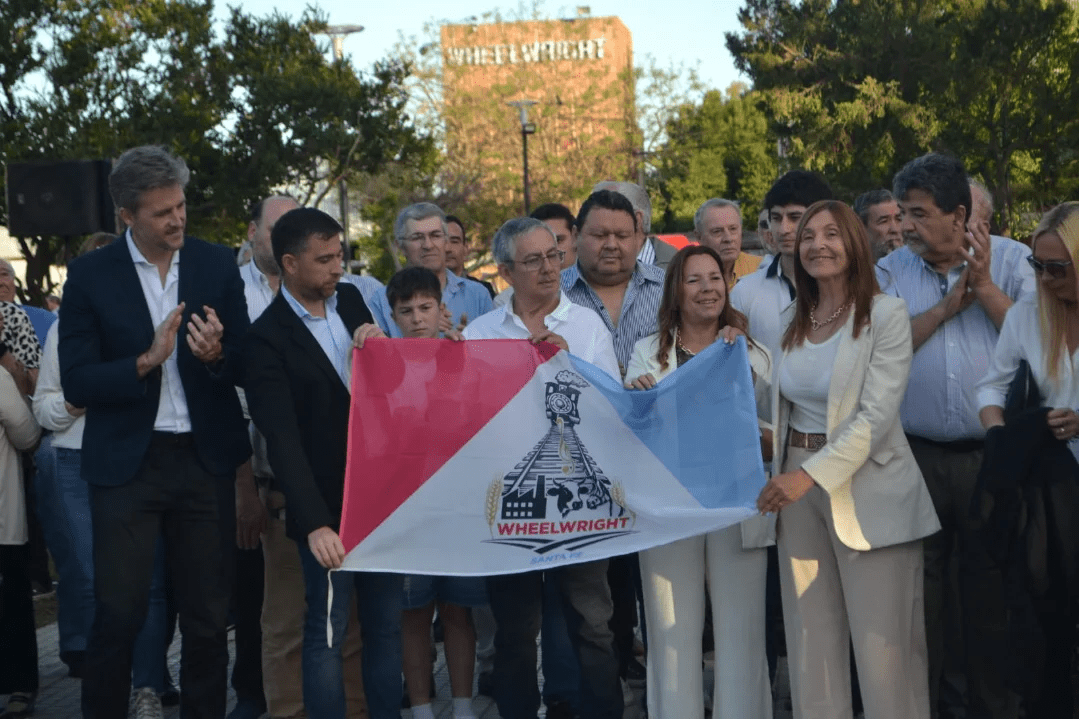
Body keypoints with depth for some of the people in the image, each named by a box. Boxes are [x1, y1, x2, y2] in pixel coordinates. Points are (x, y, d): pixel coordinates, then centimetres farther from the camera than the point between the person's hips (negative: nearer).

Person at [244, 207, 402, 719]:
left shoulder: (350, 299, 7)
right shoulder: (266, 339, -12)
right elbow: (283, 442, -20)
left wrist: (376, 343, -7)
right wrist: (315, 524, -30)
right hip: (328, 507, -6)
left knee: (386, 626, 12)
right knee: (326, 633, 2)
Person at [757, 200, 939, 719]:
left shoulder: (886, 314, -7)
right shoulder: (792, 321, 12)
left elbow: (876, 416, -15)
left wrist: (809, 475, -20)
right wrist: (785, 475, 4)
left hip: (868, 494, -5)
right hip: (798, 489, 5)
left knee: (884, 651, -4)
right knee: (812, 645, 8)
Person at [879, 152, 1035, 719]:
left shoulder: (1012, 260, 0)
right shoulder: (891, 272, 4)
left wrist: (984, 288, -14)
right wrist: (949, 302, -10)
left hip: (994, 454, -1)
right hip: (915, 455, 1)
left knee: (994, 591, 8)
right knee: (917, 591, 10)